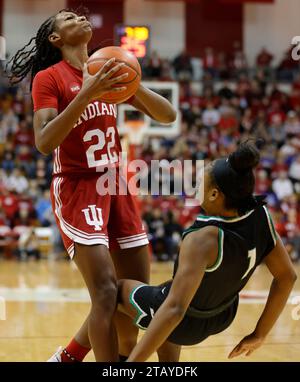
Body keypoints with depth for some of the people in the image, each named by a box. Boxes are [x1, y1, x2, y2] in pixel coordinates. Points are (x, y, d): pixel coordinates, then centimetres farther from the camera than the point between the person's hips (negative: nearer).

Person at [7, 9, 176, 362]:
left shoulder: (109, 72, 11)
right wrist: (86, 94, -27)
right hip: (76, 189, -7)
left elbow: (168, 115, 5)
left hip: (116, 187, 7)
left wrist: (135, 87, -15)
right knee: (106, 292, -18)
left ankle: (67, 357, 24)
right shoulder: (49, 78, -6)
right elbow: (44, 142, -19)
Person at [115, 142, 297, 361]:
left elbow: (174, 310, -42)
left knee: (117, 288, 17)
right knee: (167, 288, 36)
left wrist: (133, 362, -40)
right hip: (223, 318, 6)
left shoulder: (203, 240, -38)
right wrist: (260, 334, 4)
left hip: (187, 322, -6)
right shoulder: (260, 215, -19)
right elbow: (287, 276, -7)